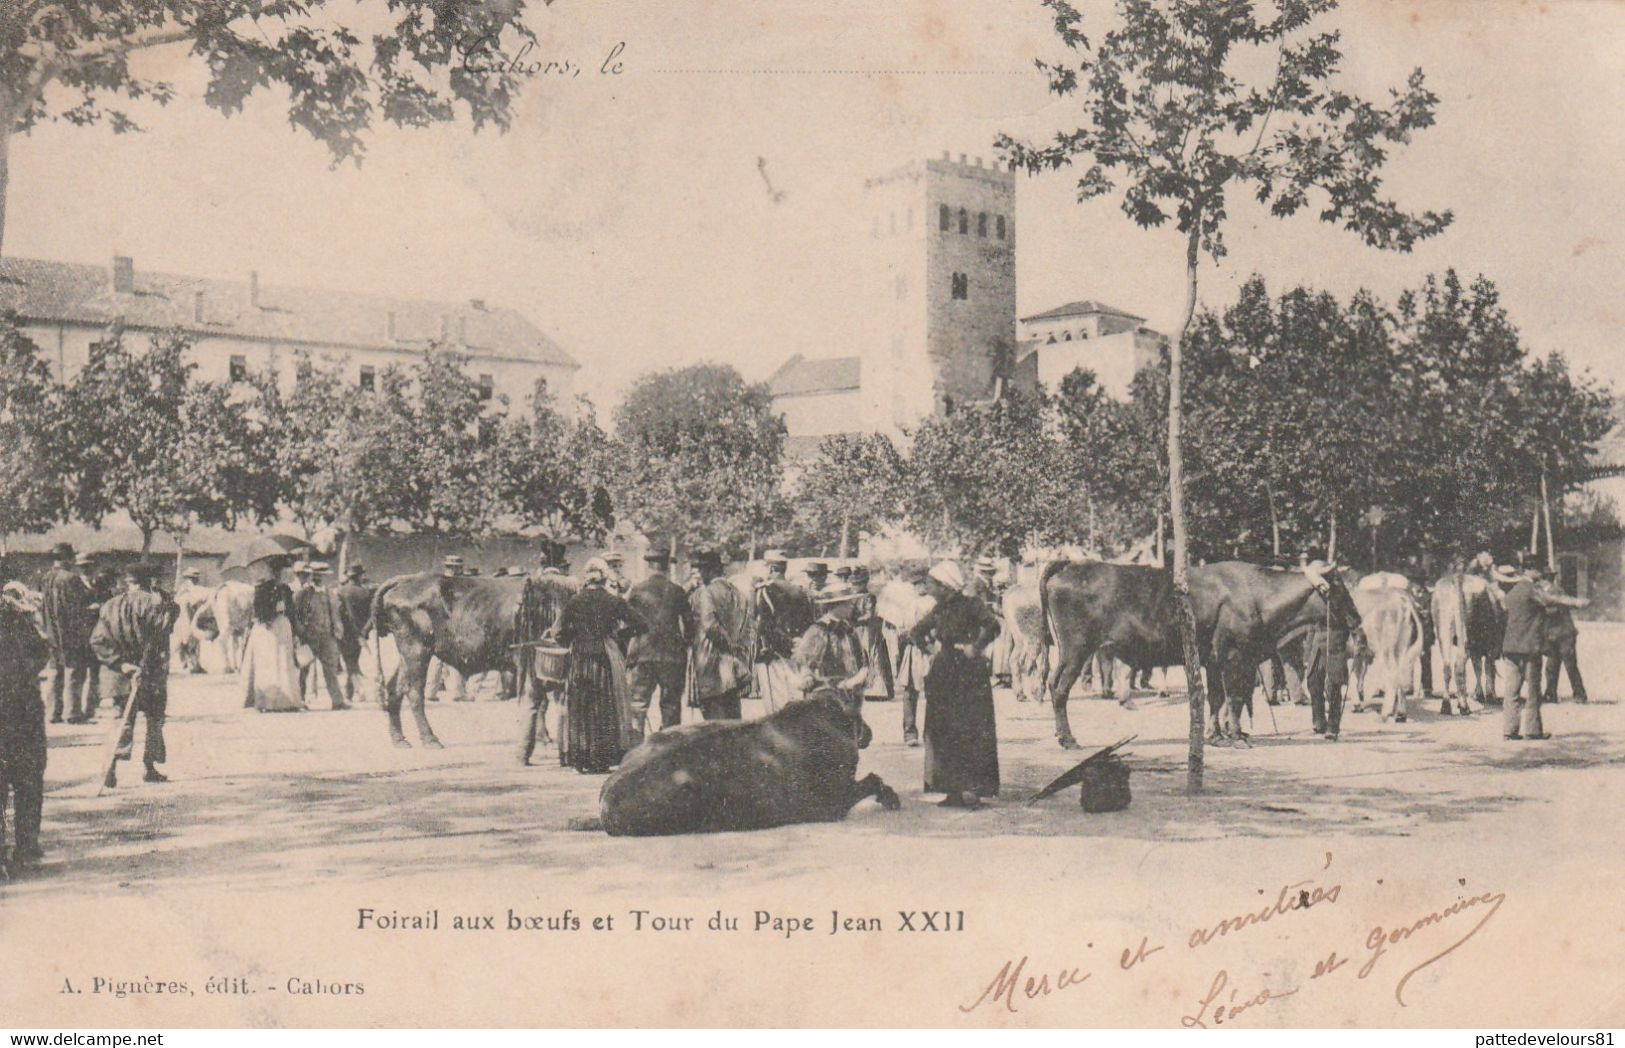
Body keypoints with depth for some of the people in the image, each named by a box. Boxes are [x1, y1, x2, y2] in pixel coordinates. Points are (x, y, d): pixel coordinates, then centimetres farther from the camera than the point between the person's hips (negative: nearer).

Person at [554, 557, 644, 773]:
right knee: (607, 709, 7)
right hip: (607, 659, 0)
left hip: (580, 660, 0)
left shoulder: (574, 602, -1)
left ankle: (582, 760, 5)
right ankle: (603, 759, 6)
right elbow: (637, 625, -3)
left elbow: (558, 632, -5)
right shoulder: (614, 601, -2)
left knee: (580, 710, 7)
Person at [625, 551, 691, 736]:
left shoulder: (636, 590, 0)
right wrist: (685, 644, 16)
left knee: (638, 702, 3)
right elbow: (689, 623, 0)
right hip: (672, 654, 0)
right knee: (671, 703, 8)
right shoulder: (677, 591, -2)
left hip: (643, 653, 0)